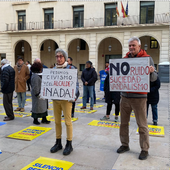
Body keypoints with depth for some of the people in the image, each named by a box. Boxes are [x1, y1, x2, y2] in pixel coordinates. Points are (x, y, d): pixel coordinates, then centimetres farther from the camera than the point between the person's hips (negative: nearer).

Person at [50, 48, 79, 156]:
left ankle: (69, 145, 12)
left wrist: (73, 94, -22)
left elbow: (76, 84, -6)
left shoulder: (71, 68, -3)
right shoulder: (53, 69, 10)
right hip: (55, 98, 5)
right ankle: (58, 143, 25)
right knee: (57, 121, 12)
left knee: (68, 122, -1)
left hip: (66, 99, -5)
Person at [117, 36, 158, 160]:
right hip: (125, 96, 5)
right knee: (123, 122, 11)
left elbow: (154, 78, -3)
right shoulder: (125, 59, 12)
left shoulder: (147, 58, 0)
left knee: (142, 125, 1)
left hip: (139, 97, -4)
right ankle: (125, 145, 27)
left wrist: (151, 72, -24)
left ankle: (145, 149, 14)